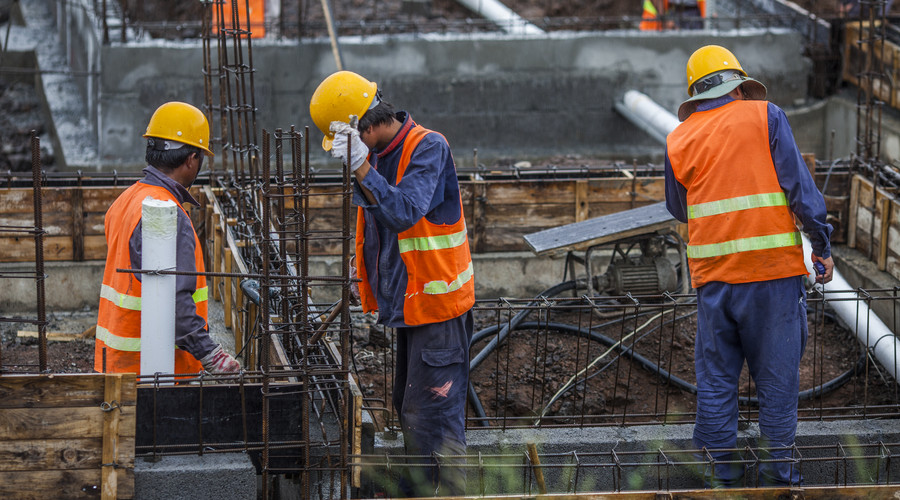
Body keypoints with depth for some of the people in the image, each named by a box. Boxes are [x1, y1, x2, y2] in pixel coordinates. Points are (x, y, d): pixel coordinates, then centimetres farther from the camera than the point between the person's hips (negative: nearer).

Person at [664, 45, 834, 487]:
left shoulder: (679, 139, 10)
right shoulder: (764, 116, 1)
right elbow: (798, 183, -3)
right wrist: (821, 243, 2)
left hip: (711, 271, 3)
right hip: (773, 267, -3)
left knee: (715, 375, 9)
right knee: (777, 371, 4)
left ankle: (722, 470, 10)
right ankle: (777, 467, 5)